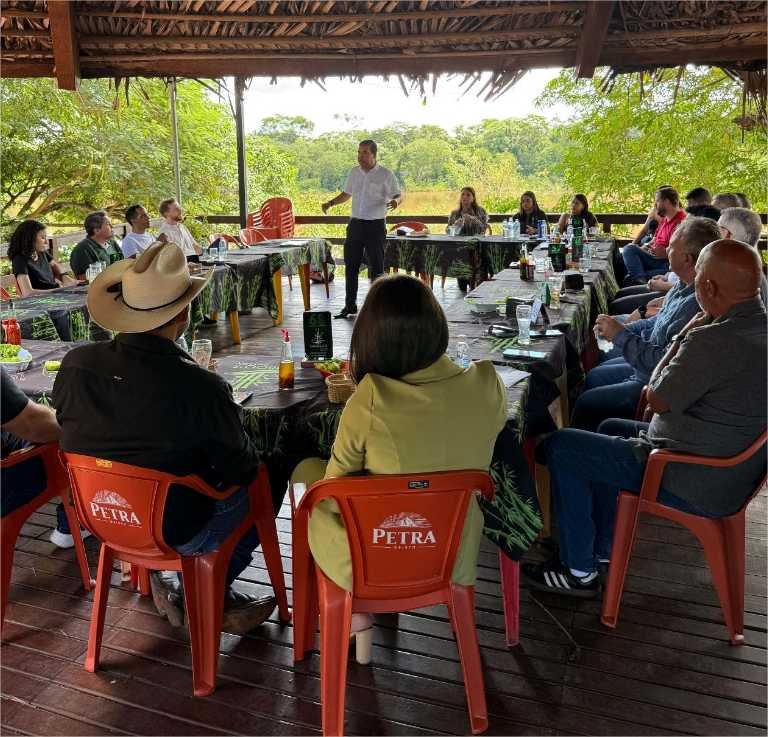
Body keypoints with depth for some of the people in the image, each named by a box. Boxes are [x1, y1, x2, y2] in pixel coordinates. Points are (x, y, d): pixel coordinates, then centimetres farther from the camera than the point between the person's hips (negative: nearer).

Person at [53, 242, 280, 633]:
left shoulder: (75, 364, -15)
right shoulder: (203, 389, -29)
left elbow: (72, 431, 5)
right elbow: (241, 469, -14)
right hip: (174, 533, -5)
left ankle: (168, 579, 26)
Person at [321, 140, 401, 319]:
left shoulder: (386, 175, -5)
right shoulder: (354, 173, 9)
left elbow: (397, 195, -2)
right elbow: (346, 194, 21)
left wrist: (395, 201, -24)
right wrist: (330, 203, 8)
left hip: (376, 225, -5)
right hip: (355, 223, 5)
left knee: (376, 267, -1)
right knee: (350, 265, 7)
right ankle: (350, 305, 17)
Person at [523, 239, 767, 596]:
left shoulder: (713, 341, -31)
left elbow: (658, 401, -17)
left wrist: (684, 335, -9)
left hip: (698, 485, -10)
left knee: (559, 448, -5)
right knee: (611, 428, 27)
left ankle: (579, 571, 8)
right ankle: (601, 548, 33)